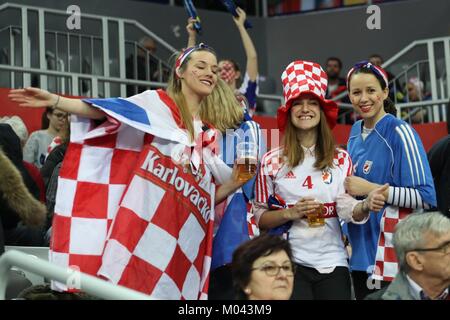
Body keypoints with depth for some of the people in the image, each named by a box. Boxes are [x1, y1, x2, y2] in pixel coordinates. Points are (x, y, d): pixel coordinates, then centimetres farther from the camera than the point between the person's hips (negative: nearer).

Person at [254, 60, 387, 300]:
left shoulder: (340, 159, 6)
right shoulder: (272, 161, 1)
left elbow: (347, 208, -5)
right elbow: (259, 217, 3)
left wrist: (366, 205, -26)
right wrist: (291, 213, -13)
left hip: (332, 262, 2)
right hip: (290, 261, -2)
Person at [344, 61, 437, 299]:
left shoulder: (399, 132, -11)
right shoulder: (356, 132, 10)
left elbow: (425, 197, -17)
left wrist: (370, 189, -18)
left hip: (392, 257, -7)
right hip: (361, 254, 7)